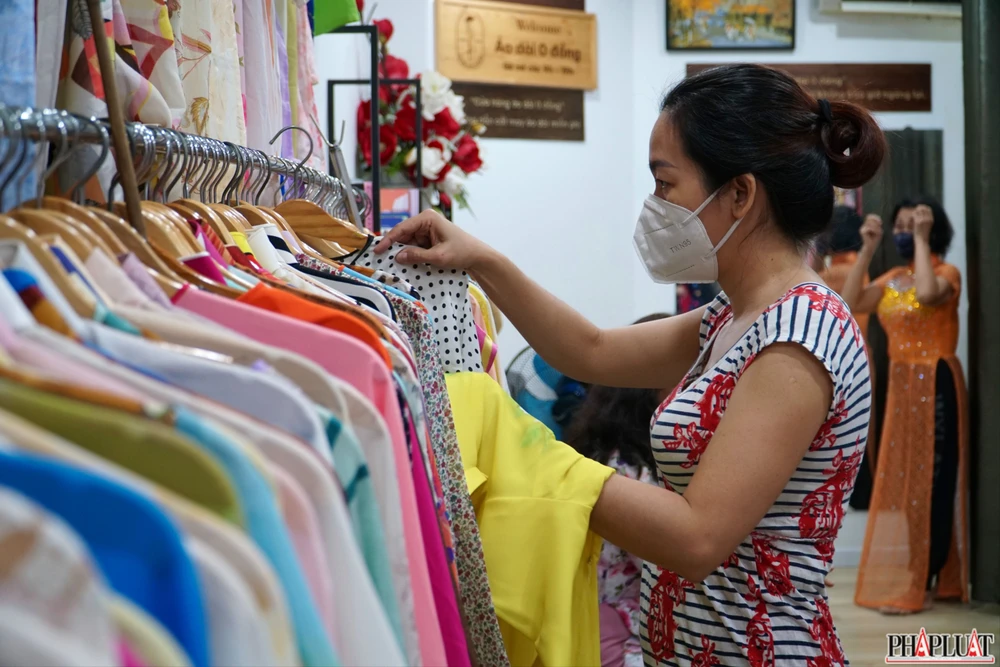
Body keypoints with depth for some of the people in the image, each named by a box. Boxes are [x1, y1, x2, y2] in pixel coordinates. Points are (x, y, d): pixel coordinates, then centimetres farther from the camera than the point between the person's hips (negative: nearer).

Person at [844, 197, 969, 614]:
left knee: (931, 483, -4)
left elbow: (927, 294, -29)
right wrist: (867, 250, -1)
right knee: (899, 482, 10)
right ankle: (901, 579, 19)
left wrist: (922, 239, -19)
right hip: (900, 386, 7)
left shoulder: (946, 272, -7)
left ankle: (925, 584, 0)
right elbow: (850, 304, 0)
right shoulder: (892, 279, 12)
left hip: (934, 386, -7)